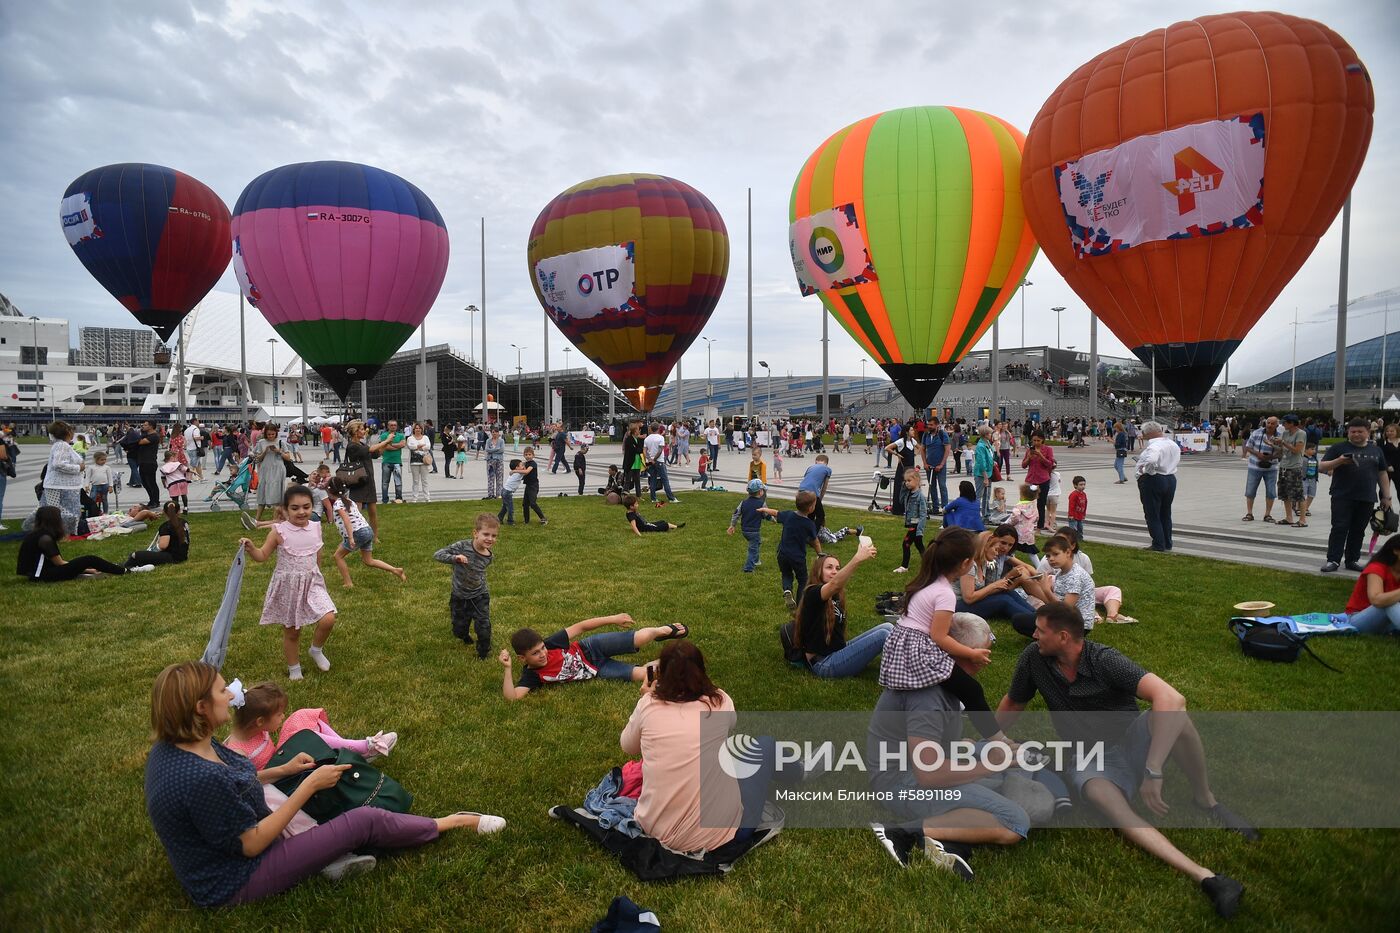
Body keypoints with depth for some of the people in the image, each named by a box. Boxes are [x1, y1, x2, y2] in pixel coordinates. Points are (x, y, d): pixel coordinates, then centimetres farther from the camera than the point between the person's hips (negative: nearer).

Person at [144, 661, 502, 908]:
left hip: (226, 848, 10)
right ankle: (454, 823, 9)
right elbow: (252, 843, -26)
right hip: (235, 882, -10)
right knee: (365, 821, -8)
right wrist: (310, 785, -22)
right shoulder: (201, 779, -37)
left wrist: (284, 770, 5)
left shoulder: (175, 746, -7)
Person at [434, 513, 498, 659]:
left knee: (483, 627, -4)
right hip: (459, 597, -1)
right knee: (458, 630, 16)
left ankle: (484, 652, 24)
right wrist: (454, 558, -42)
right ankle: (465, 636, 53)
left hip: (479, 596, 1)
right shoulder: (462, 546, -25)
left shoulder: (490, 556, -12)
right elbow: (437, 555, -27)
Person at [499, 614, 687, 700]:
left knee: (641, 638, -18)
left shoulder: (549, 644, -20)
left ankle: (665, 630, 20)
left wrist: (613, 619, -16)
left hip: (592, 648, 0)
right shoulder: (531, 676, -21)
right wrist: (507, 669, -48)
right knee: (640, 675, -16)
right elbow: (512, 696, -36)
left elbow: (580, 627, -15)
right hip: (597, 671, 0)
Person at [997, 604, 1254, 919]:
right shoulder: (1033, 658, -12)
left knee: (1170, 712, -32)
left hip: (1134, 742, -1)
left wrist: (1152, 771, -43)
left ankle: (1206, 800, -9)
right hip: (1092, 760, 2)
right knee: (1101, 797, -34)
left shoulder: (1104, 661, -25)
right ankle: (1205, 877, -38)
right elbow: (1012, 704, 5)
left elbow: (1171, 698, -38)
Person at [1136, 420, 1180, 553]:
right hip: (1171, 479, 9)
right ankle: (1167, 544, 24)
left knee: (1152, 515, 2)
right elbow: (1177, 461, 21)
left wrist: (1146, 471, -22)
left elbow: (1151, 461, -39)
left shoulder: (1154, 446, -22)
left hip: (1152, 481, -9)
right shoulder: (1173, 445, 8)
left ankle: (1158, 545, 4)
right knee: (1166, 514, 18)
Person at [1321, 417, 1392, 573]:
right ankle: (1333, 561, -6)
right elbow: (1321, 467, -5)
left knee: (1358, 531, 8)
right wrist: (1338, 461, -23)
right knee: (1339, 528, -7)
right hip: (1342, 497, -4)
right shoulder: (1338, 448, 2)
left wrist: (1386, 497, 13)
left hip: (1367, 500, 4)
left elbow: (1382, 474, 17)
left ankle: (1352, 561, 16)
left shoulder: (1376, 450, 14)